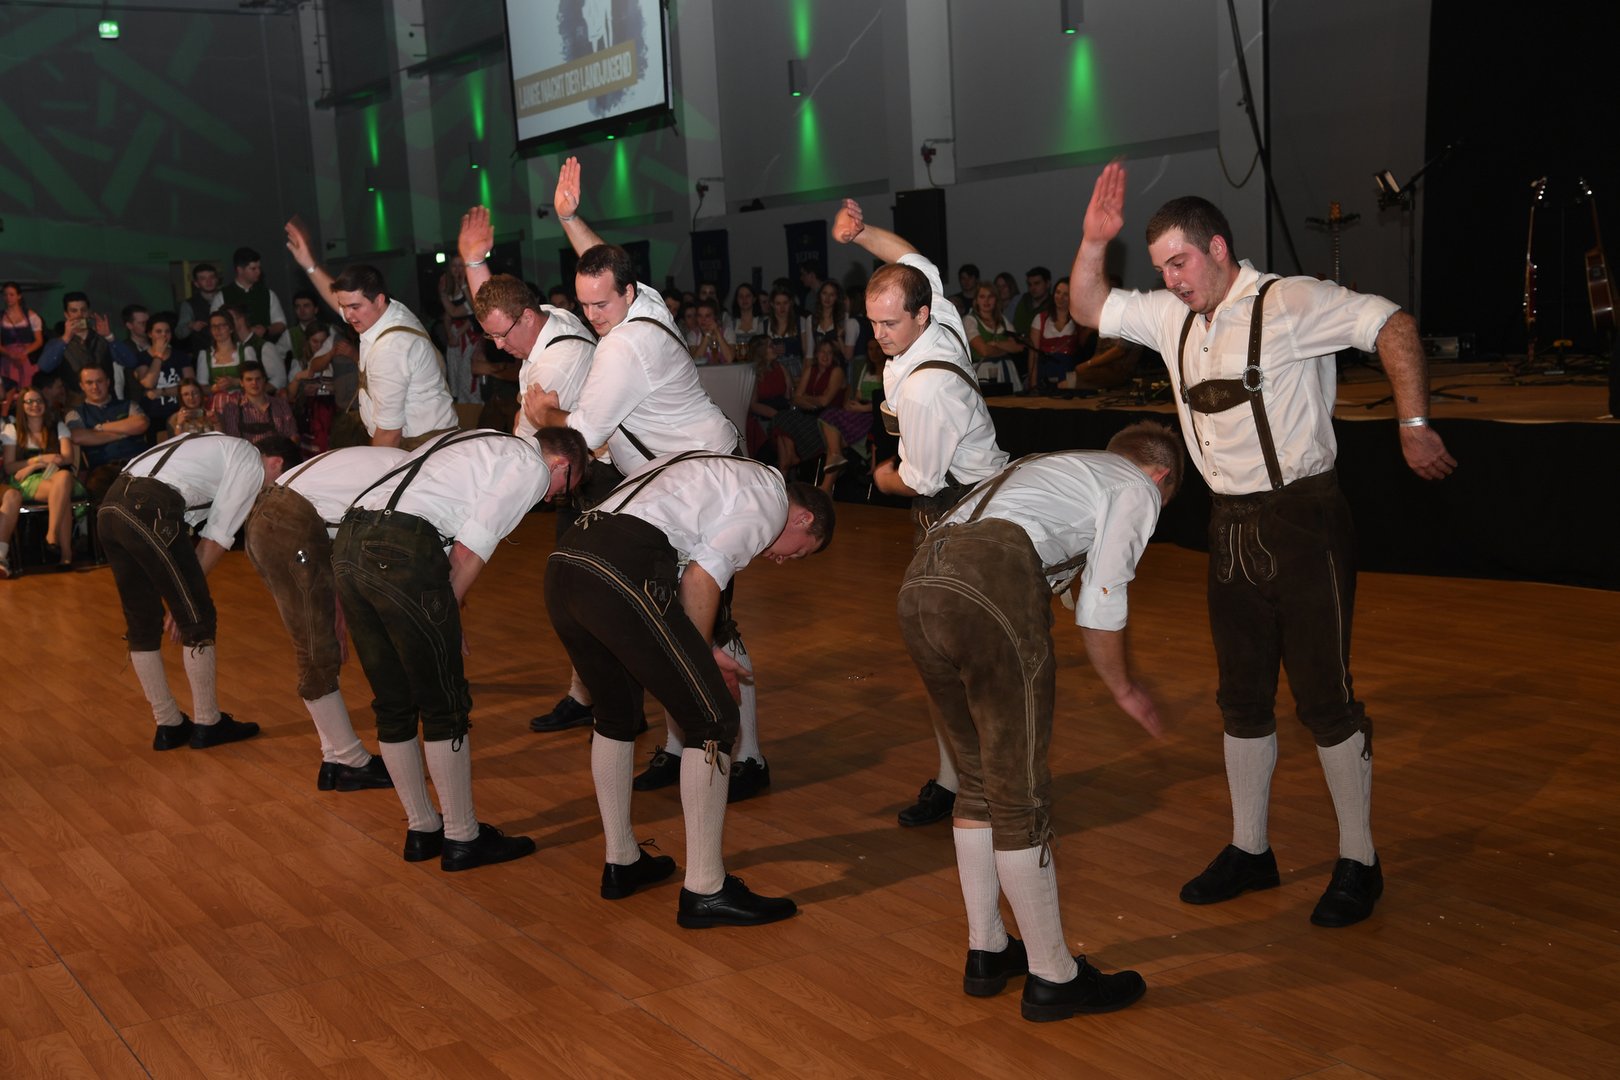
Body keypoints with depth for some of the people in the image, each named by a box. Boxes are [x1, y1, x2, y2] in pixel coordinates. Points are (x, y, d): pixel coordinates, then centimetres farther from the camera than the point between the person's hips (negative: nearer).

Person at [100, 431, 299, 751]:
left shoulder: (220, 448, 31)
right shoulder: (252, 464, 6)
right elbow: (217, 538, 0)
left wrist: (180, 597, 22)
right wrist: (186, 596, 7)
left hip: (109, 507, 10)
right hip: (151, 511, -10)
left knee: (141, 624, 16)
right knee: (198, 621, 5)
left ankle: (169, 725, 26)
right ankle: (208, 724, 17)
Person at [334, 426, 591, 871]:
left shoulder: (480, 442, 31)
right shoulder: (532, 467, 5)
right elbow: (468, 551, -5)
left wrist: (440, 618, 22)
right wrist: (447, 619, 7)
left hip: (348, 542, 9)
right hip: (402, 552, -9)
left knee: (392, 704, 17)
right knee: (445, 706, 5)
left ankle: (422, 830, 30)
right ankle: (463, 838, 16)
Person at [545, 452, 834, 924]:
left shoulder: (717, 471, 34)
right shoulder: (771, 497, 8)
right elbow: (702, 575, -5)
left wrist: (699, 656, 27)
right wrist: (703, 654, 9)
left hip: (562, 564, 10)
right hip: (620, 574, -10)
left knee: (618, 714, 27)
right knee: (713, 722, 1)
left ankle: (620, 863, 38)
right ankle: (705, 890, 7)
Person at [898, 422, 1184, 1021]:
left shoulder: (1054, 467, 37)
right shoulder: (1138, 488, 15)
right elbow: (1100, 603, 6)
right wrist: (1123, 688, 21)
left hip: (918, 584, 8)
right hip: (990, 585, -8)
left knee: (978, 777, 21)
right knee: (1021, 792, 3)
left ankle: (987, 953, 32)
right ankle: (1053, 976, 16)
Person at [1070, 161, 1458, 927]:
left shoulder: (1290, 302, -13)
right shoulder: (1171, 316, 8)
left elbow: (1392, 325, -18)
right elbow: (1088, 309, 16)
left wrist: (1413, 426, -22)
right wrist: (1093, 242, 1)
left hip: (1302, 520, -7)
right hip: (1231, 527, 7)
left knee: (1323, 696, -1)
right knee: (1242, 696, 14)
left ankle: (1359, 862, 15)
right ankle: (1249, 850, 28)